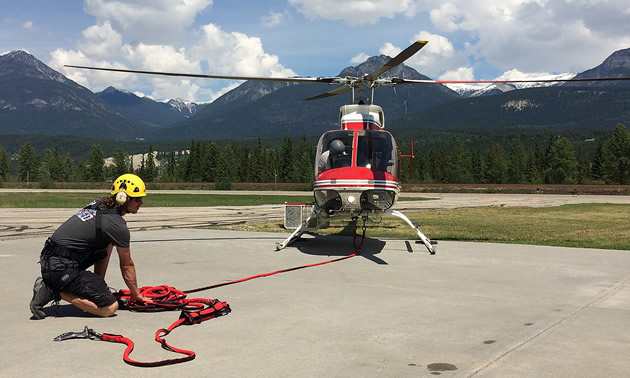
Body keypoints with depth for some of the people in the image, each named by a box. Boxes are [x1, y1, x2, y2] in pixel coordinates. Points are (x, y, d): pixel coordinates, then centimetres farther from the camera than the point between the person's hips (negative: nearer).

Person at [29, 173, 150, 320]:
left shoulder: (98, 204, 12)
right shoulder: (118, 226, -12)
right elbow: (127, 266, -1)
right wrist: (136, 294, 15)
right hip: (60, 268, -9)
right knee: (110, 307, -13)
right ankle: (55, 290, -7)